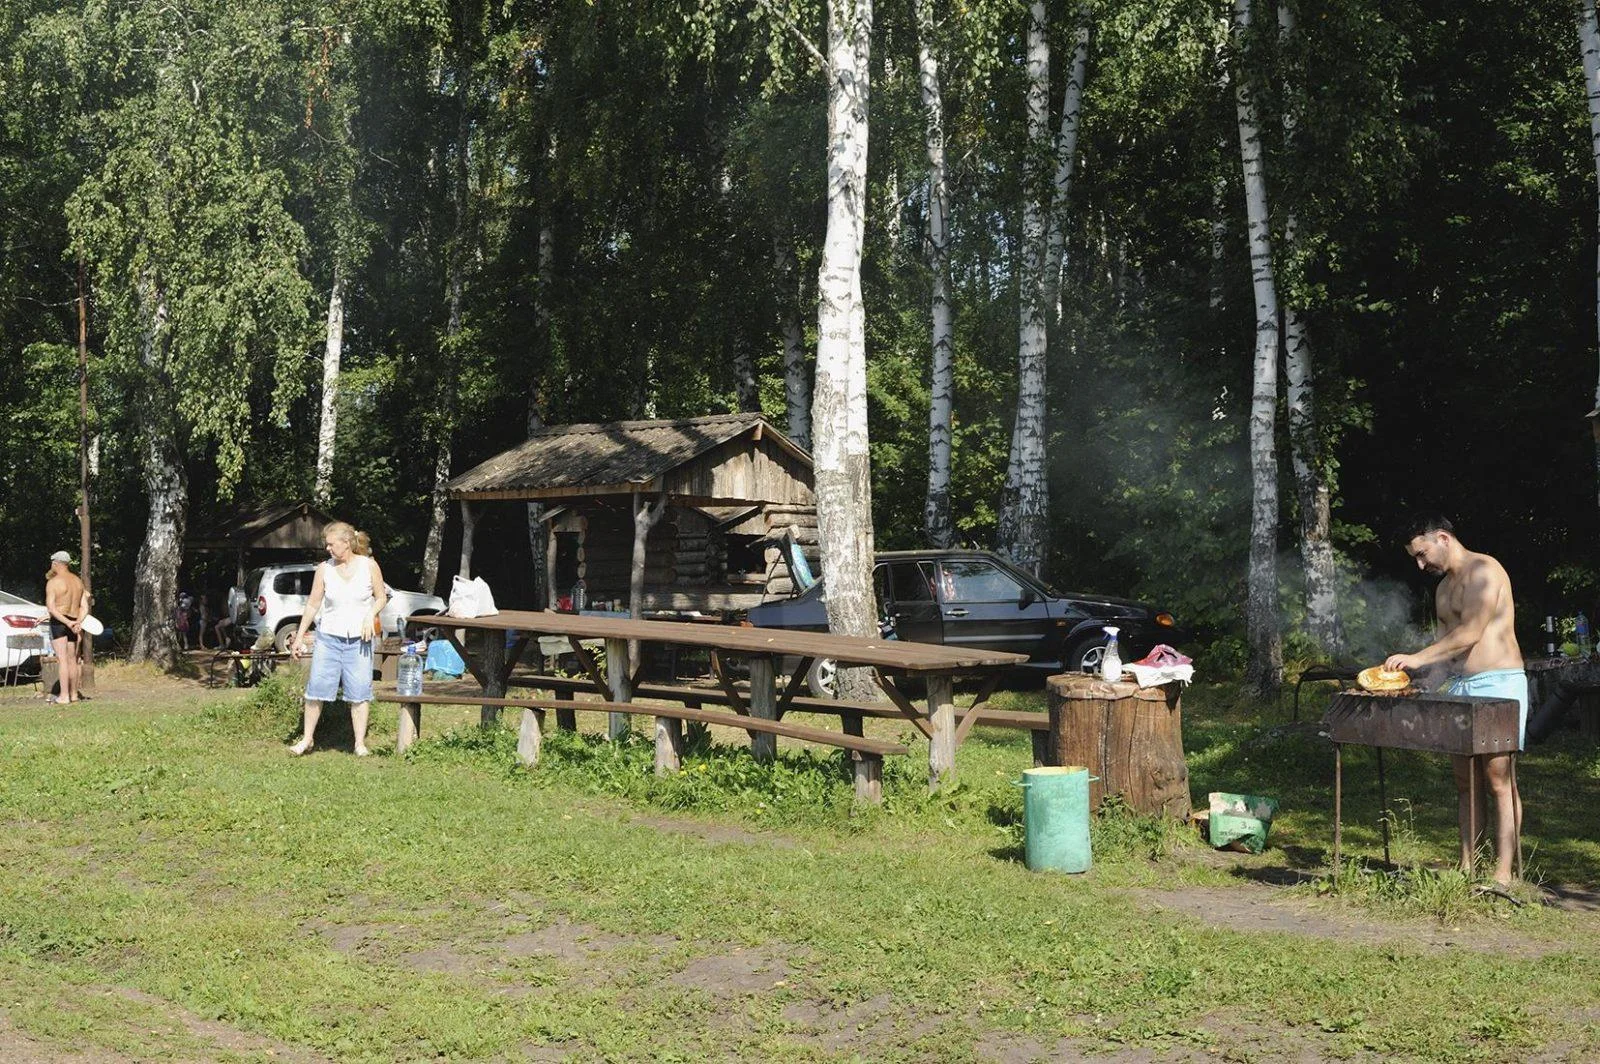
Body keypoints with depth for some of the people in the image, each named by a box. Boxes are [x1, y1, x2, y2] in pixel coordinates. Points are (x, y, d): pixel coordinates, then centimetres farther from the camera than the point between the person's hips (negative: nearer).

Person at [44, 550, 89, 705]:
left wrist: (67, 622, -22)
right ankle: (73, 694, 21)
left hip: (58, 622, -6)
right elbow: (84, 606, 5)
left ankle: (64, 696, -11)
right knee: (72, 660, 14)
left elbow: (51, 608, -18)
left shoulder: (53, 583, -10)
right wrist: (78, 622, -8)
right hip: (74, 623, 6)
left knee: (62, 659, -8)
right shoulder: (78, 581, 10)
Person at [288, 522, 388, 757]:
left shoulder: (369, 566, -3)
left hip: (359, 640, -1)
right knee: (316, 688, 0)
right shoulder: (324, 569, 0)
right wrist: (299, 637, 6)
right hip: (329, 637, 1)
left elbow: (381, 598, 6)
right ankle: (307, 739, 13)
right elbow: (313, 604, 6)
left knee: (359, 692, 1)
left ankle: (360, 743, 9)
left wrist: (371, 616, -14)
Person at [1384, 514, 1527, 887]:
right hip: (1458, 687, 9)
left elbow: (1471, 632, -19)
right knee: (1465, 782, 7)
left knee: (1499, 780, -8)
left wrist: (1418, 658, -22)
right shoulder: (1444, 587, 20)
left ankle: (1503, 874, -8)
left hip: (1497, 684, -9)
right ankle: (1466, 867, 10)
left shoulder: (1483, 570, -9)